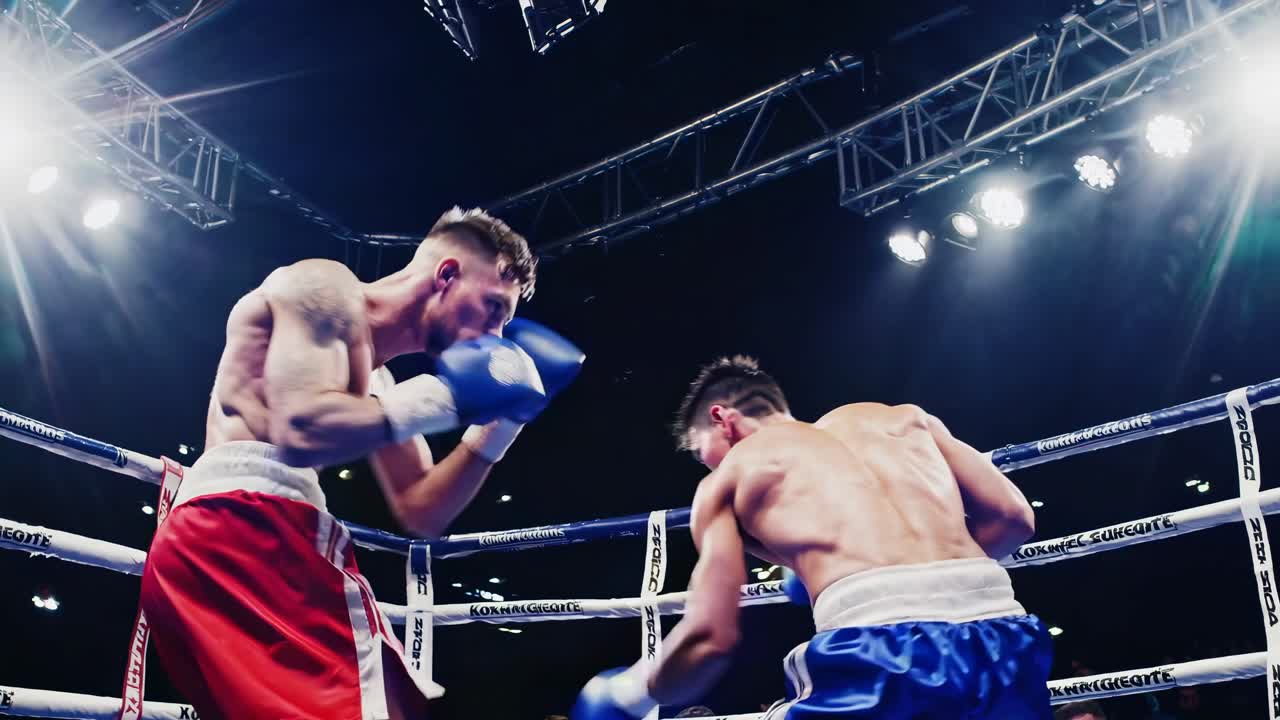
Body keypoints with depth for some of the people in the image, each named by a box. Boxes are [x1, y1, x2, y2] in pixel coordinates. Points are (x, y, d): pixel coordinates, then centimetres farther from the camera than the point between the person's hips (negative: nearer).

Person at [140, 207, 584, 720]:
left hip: (278, 542, 10)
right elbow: (301, 430, -19)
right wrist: (447, 394, -10)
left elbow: (420, 513, 22)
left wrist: (500, 421, 13)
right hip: (240, 528, -10)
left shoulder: (375, 381, 25)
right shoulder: (326, 287, -1)